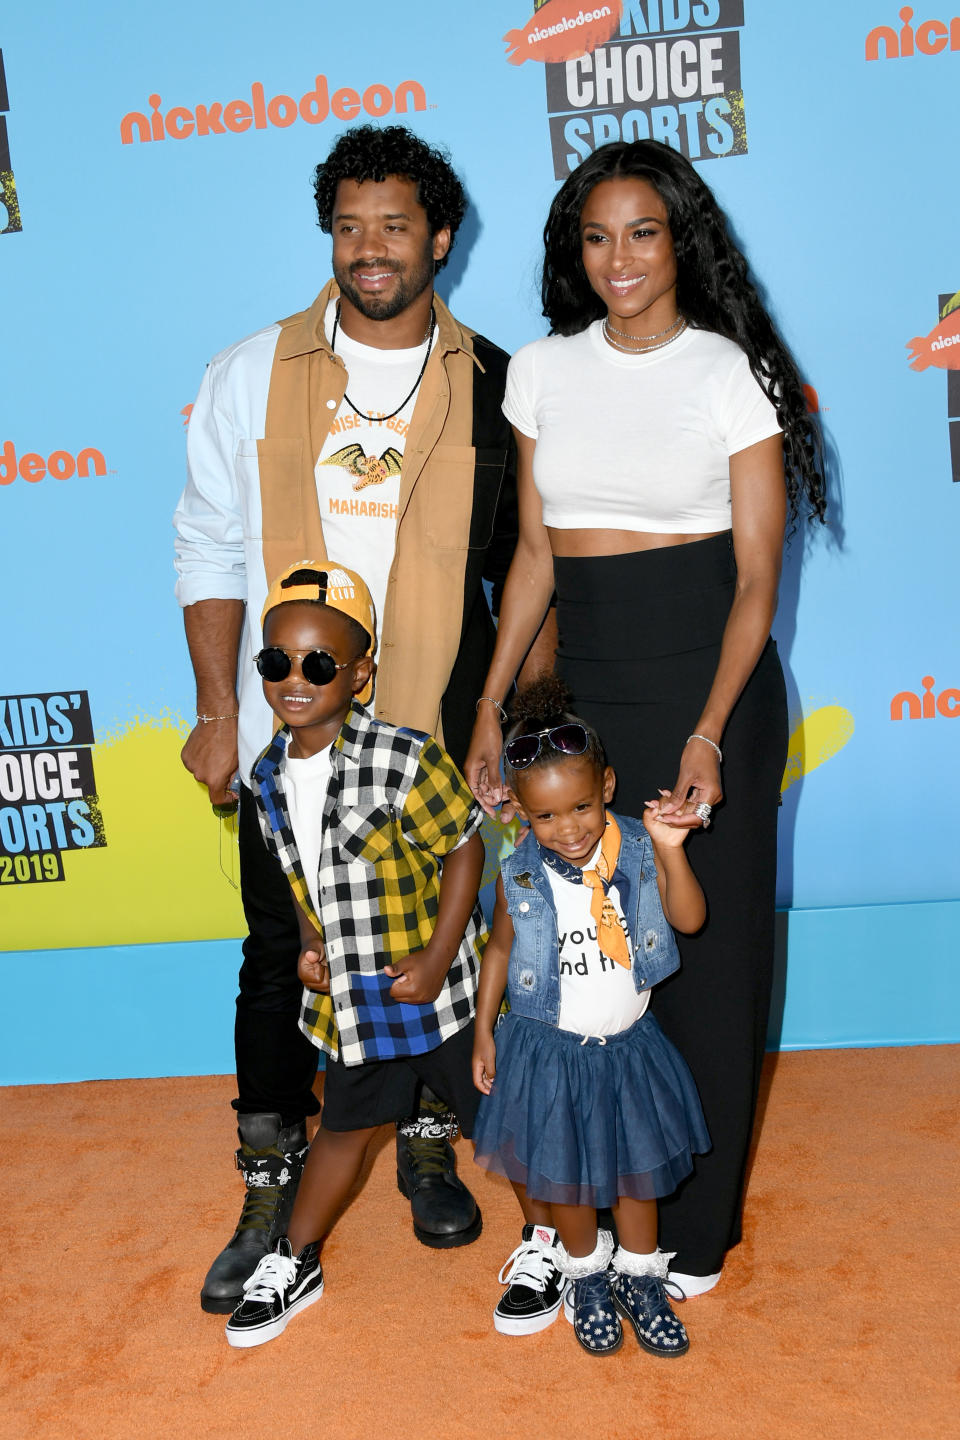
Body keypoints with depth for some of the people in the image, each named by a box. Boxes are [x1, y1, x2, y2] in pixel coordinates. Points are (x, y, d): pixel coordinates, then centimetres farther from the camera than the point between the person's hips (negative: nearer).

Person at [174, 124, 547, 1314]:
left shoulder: (491, 389, 2)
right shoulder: (251, 377, 2)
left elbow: (525, 565, 7)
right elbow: (210, 553, 4)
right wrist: (218, 710, -2)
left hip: (436, 730, 0)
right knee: (279, 960, 7)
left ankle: (427, 1144, 35)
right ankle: (271, 1190, 24)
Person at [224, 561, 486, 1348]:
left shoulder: (404, 760, -22)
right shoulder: (271, 774, -1)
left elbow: (464, 849, -17)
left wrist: (436, 960, -18)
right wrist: (310, 942, 1)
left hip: (436, 987, -5)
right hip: (347, 998, 5)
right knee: (345, 1125, 21)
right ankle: (296, 1263, 38)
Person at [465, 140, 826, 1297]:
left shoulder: (732, 375, -4)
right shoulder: (543, 371, 8)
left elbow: (758, 575, -8)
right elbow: (533, 552, 11)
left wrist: (709, 734, -19)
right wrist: (491, 705, 5)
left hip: (708, 681, -3)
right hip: (582, 685, 4)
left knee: (706, 948, 5)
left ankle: (695, 1225, 22)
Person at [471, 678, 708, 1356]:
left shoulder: (638, 852, -13)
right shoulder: (520, 876, -13)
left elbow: (689, 919, -19)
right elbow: (500, 949, 1)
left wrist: (670, 852, -33)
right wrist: (484, 1032, 4)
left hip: (628, 1045, 1)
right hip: (548, 1048, -1)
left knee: (638, 1167, 15)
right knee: (561, 1173, 11)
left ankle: (640, 1278, 36)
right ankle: (586, 1275, 36)